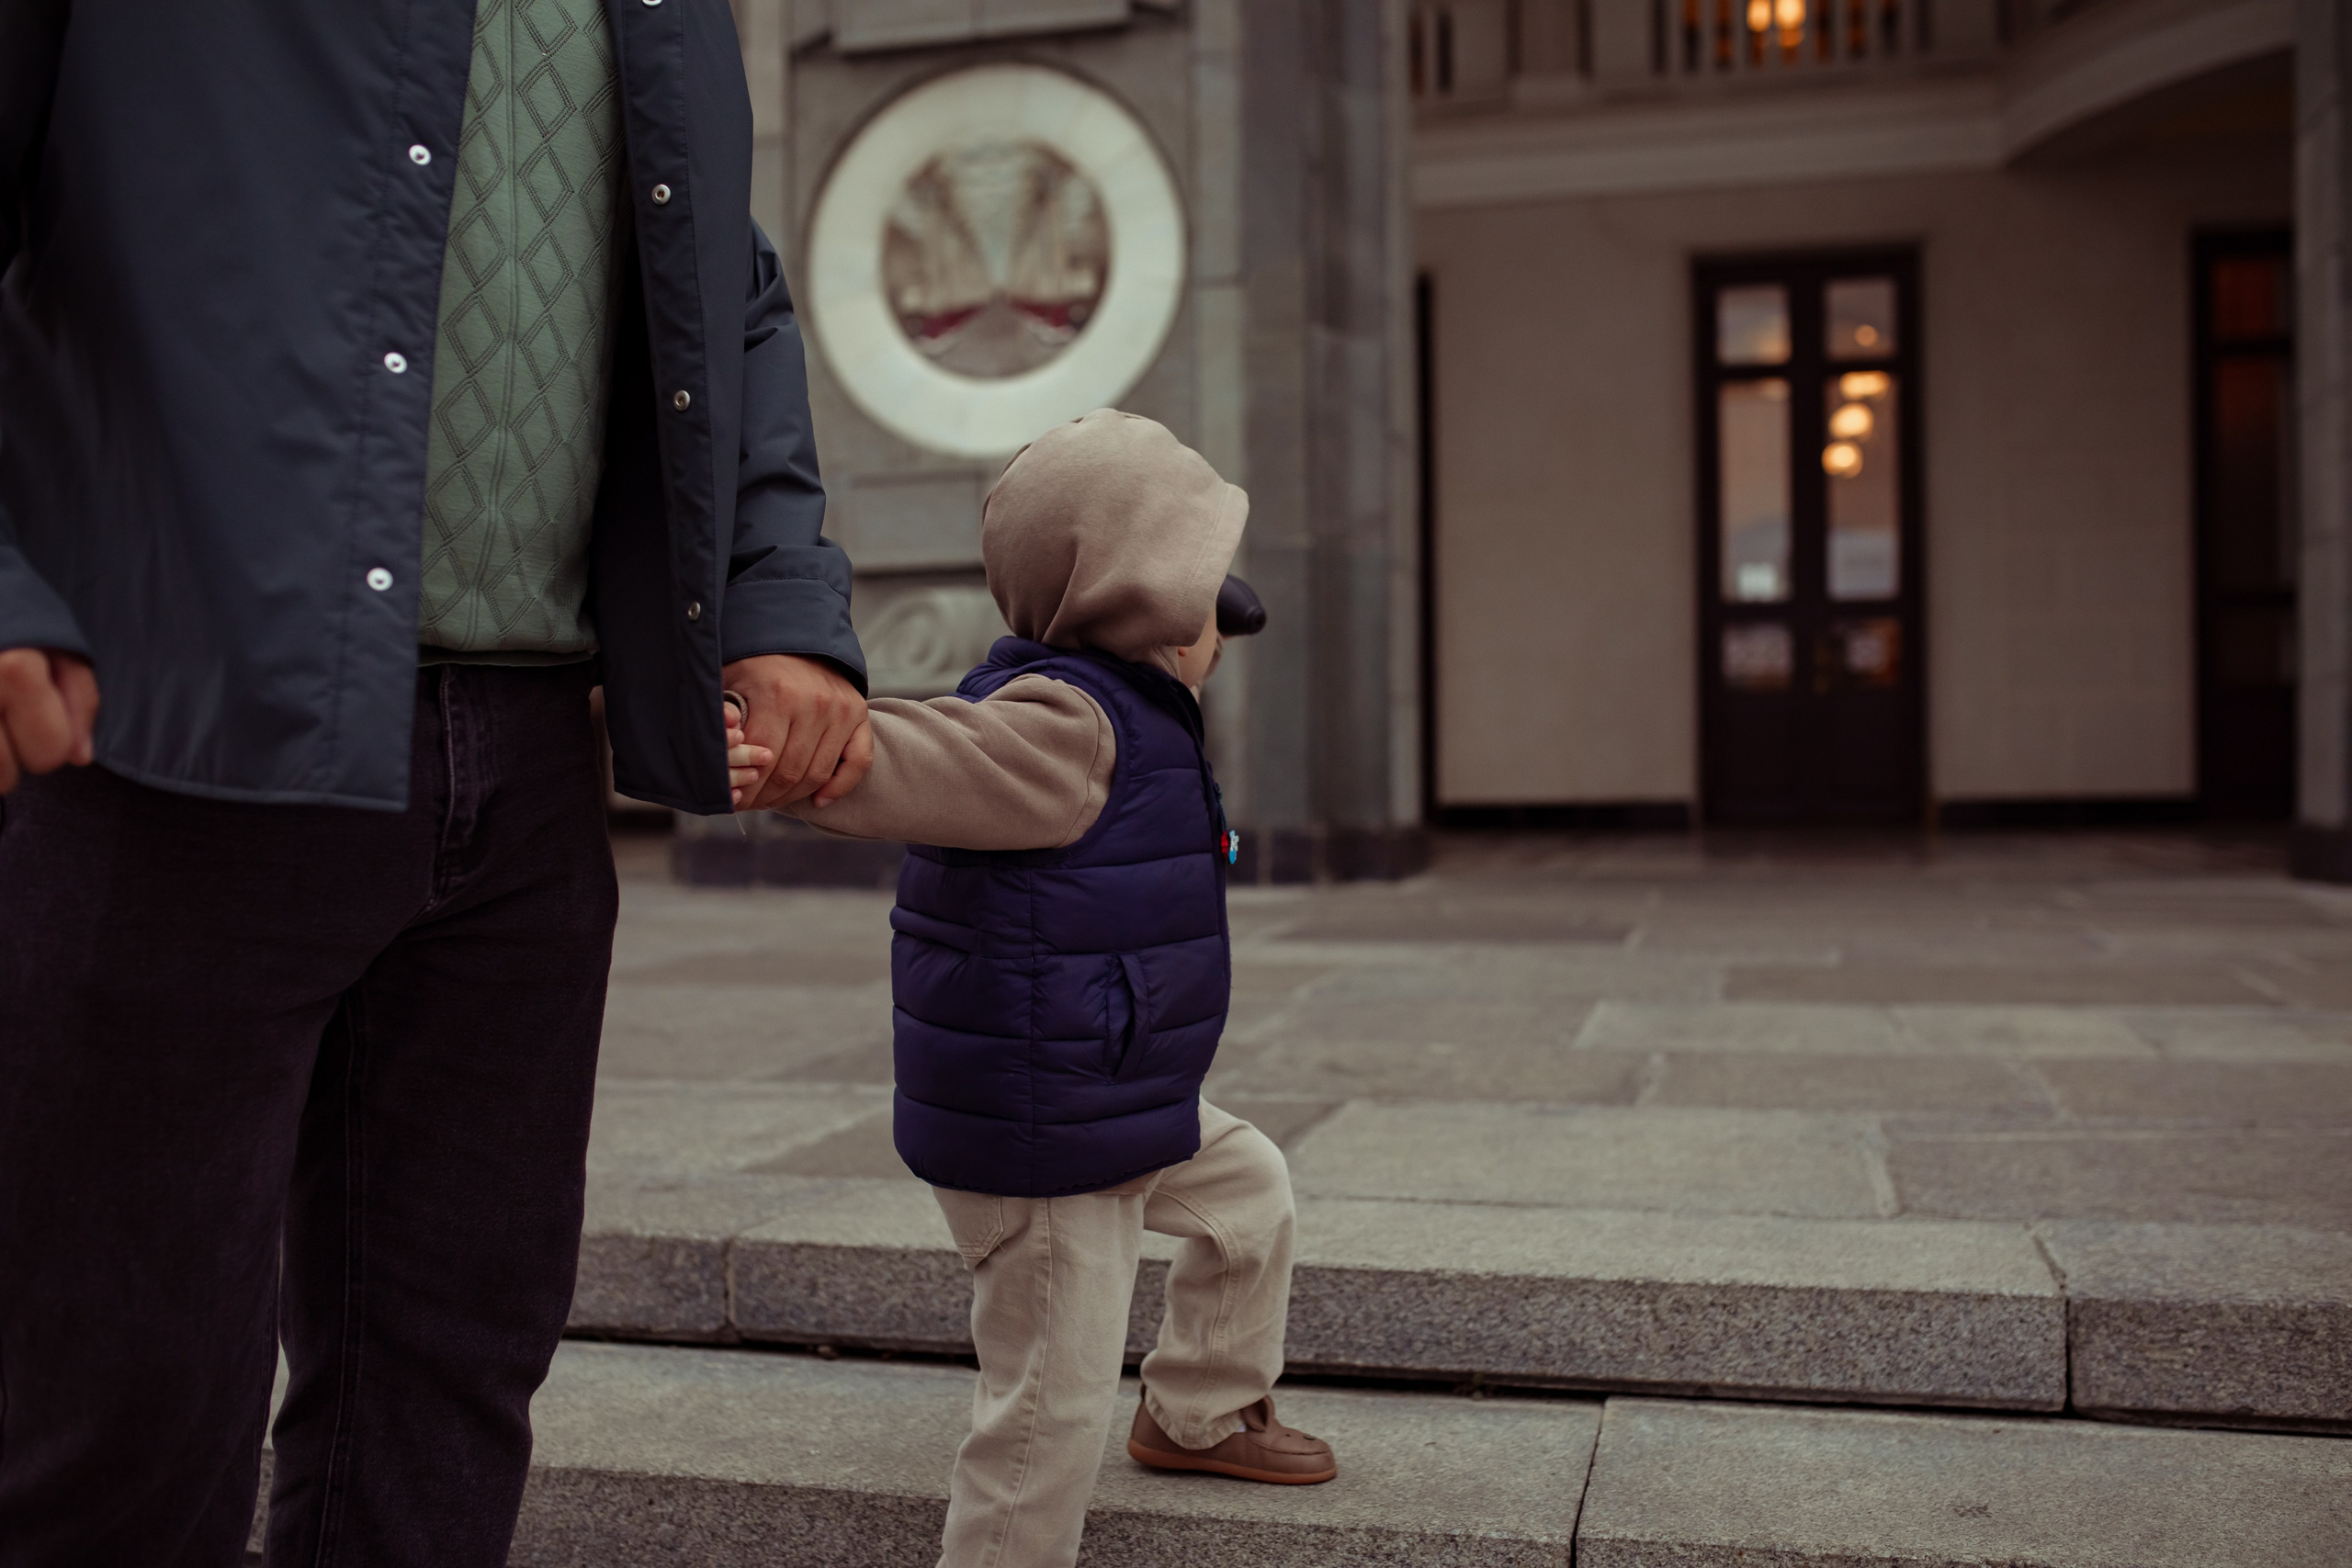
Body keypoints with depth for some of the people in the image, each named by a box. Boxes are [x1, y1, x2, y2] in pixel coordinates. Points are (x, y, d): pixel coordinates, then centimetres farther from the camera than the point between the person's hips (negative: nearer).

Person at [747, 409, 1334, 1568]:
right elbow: (928, 757, -42)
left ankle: (1201, 1415, 46)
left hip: (1127, 1111, 11)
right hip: (1037, 1137, -11)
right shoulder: (1065, 720, -24)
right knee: (1054, 1399, -2)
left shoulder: (1116, 713, 9)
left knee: (1249, 1189, 28)